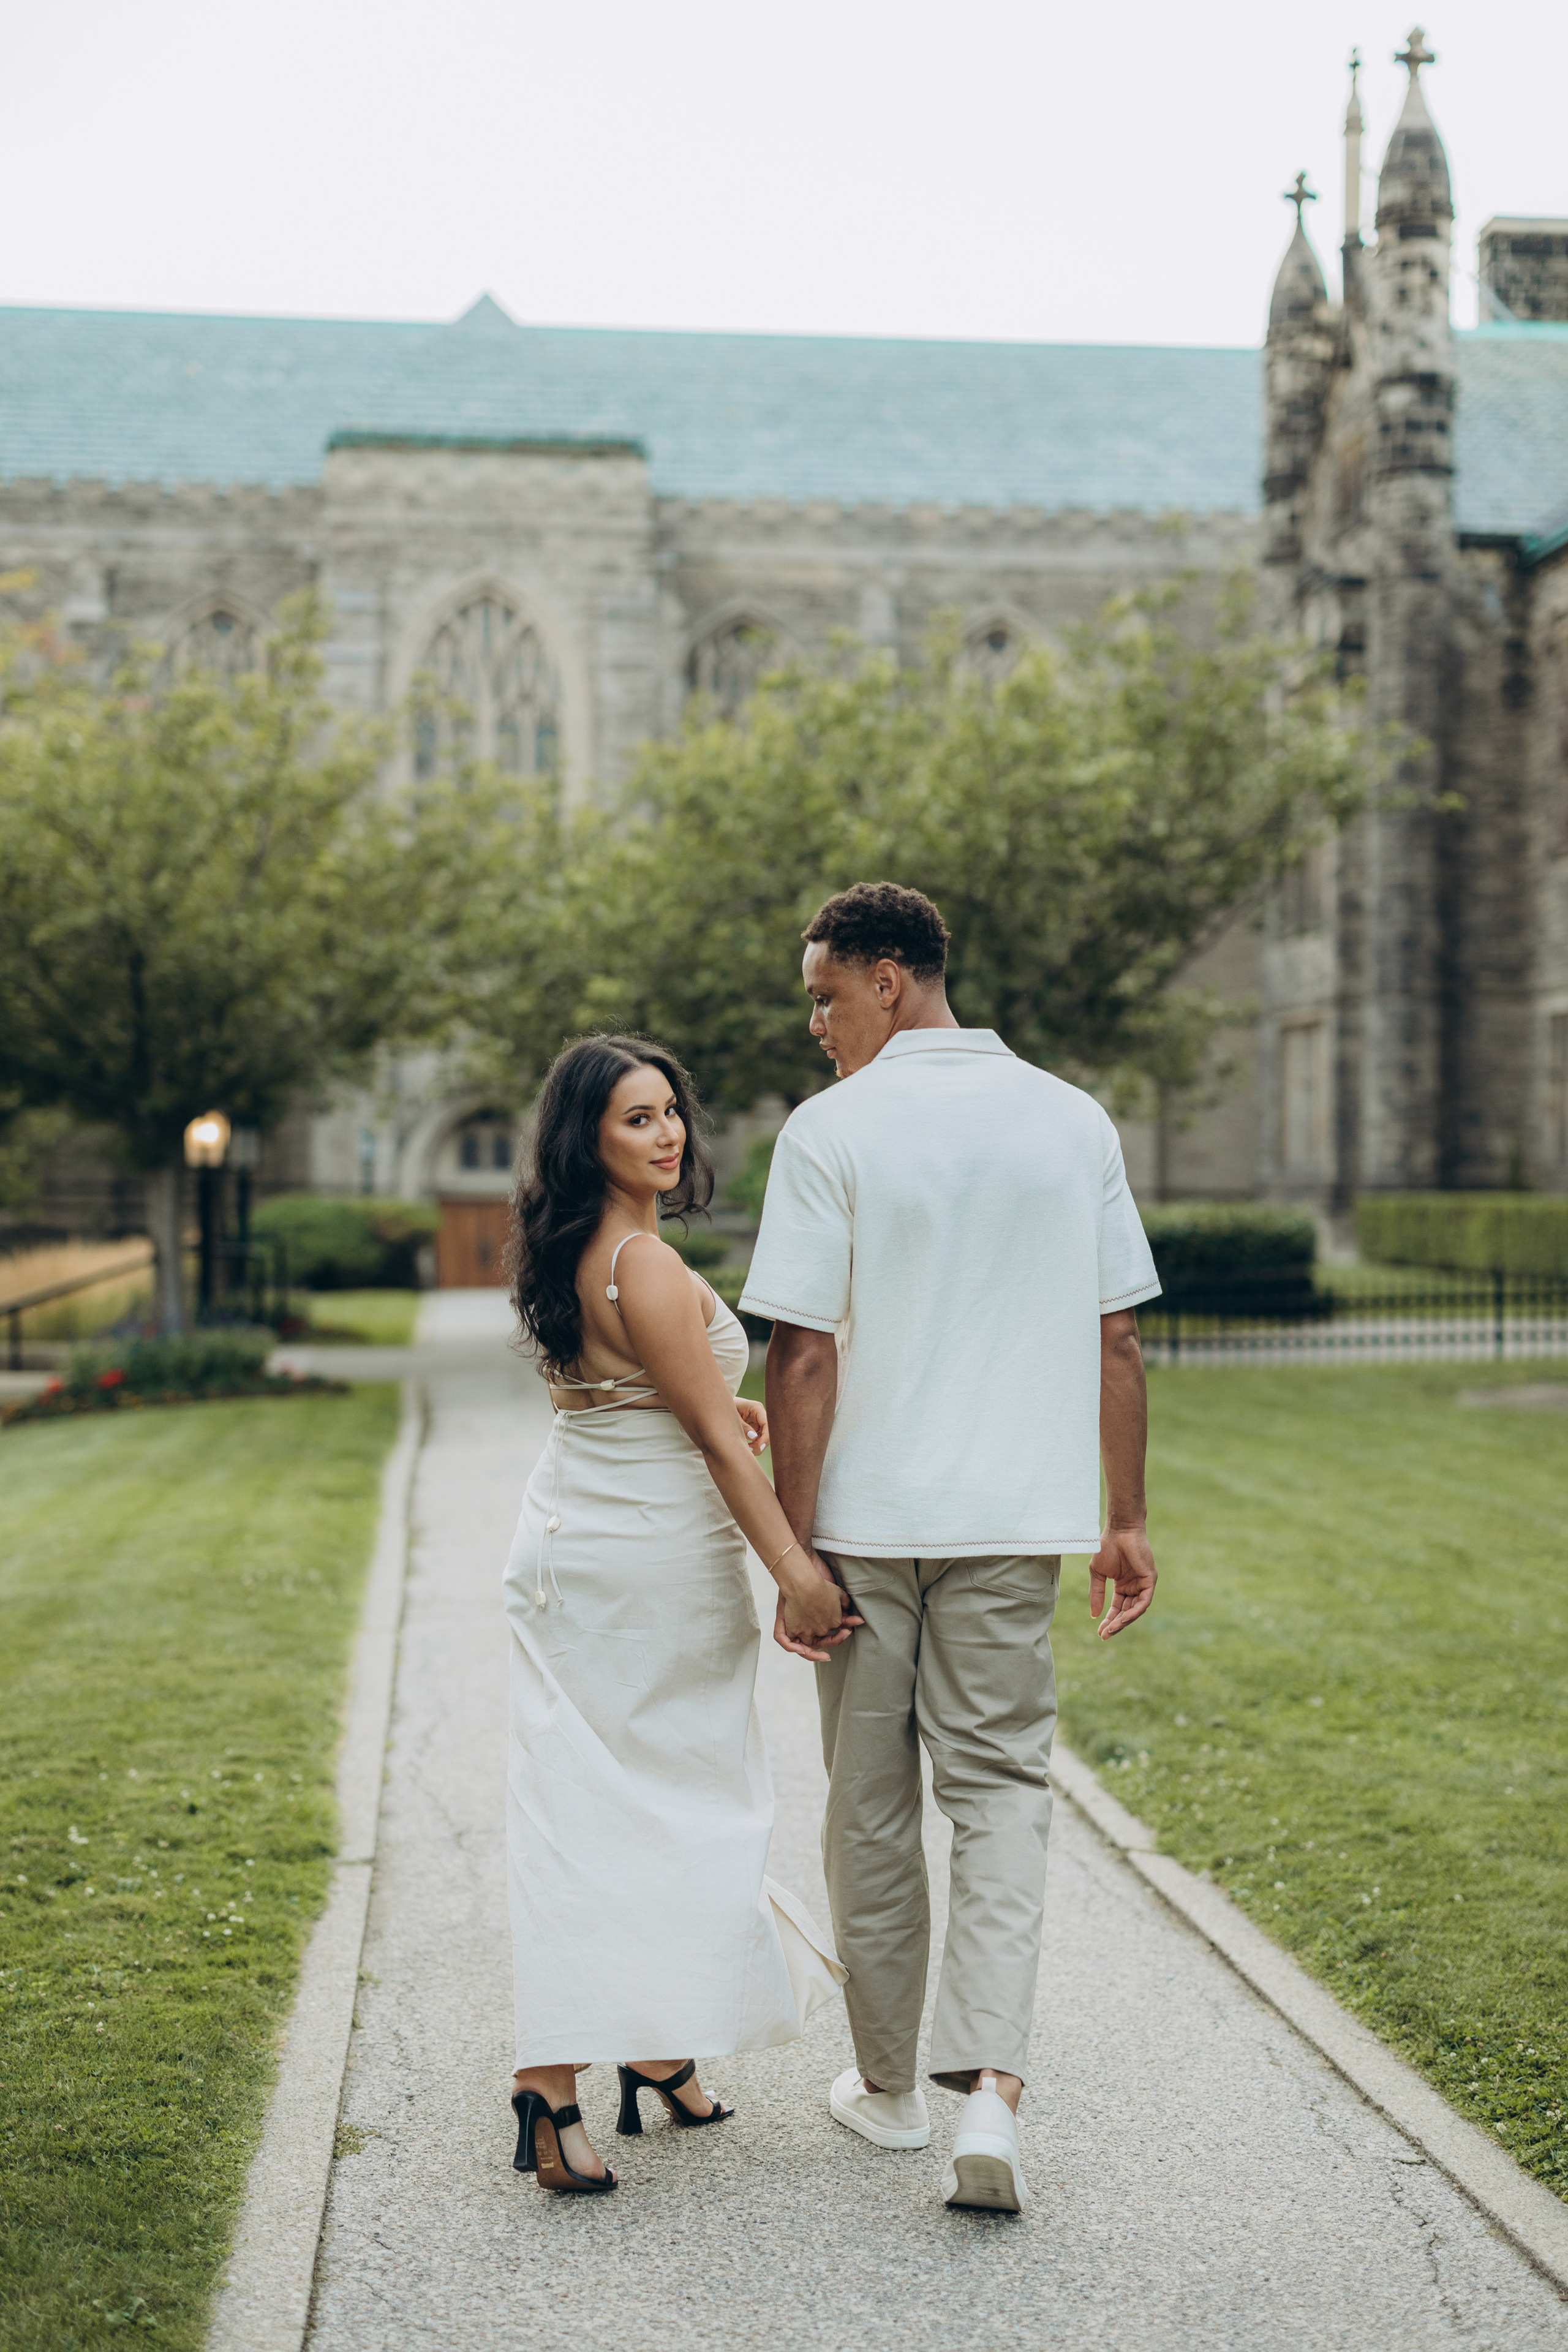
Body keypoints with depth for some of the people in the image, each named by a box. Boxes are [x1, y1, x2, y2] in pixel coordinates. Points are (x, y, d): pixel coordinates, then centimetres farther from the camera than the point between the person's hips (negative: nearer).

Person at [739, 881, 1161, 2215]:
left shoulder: (832, 1132, -8)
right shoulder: (1076, 1124, 3)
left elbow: (805, 1357, -10)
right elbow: (1118, 1340, 4)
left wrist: (792, 1550, -4)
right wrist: (1127, 1521, 11)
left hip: (867, 1517, -2)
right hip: (1018, 1515, 2)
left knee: (872, 1802, 12)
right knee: (1001, 1785, 8)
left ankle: (889, 2083, 25)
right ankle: (993, 2084, -9)